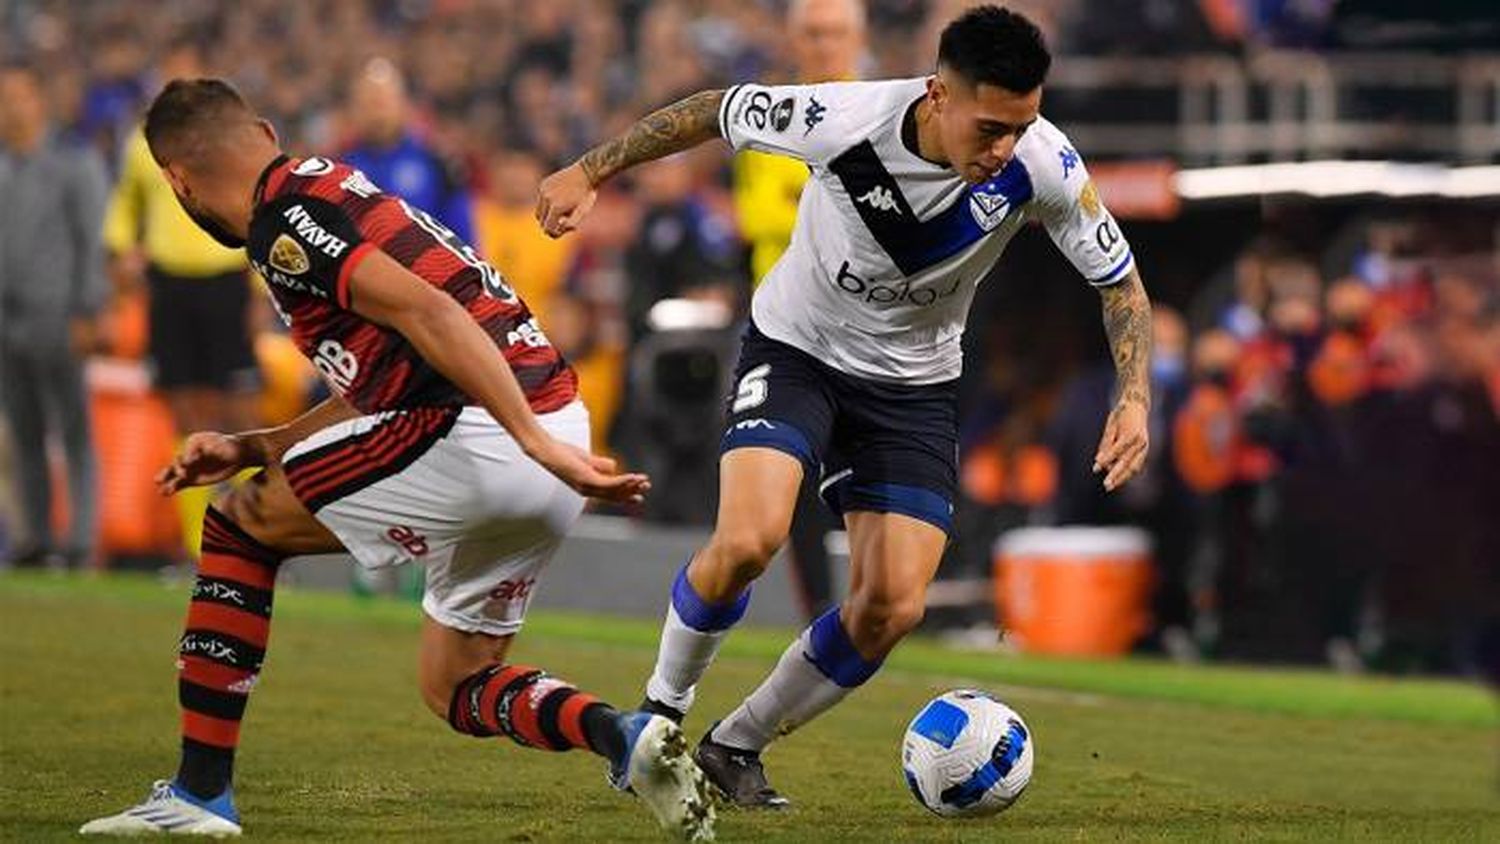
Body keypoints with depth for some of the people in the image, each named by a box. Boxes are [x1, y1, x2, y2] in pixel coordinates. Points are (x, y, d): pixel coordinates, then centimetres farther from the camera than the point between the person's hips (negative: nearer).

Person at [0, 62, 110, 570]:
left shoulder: (74, 164, -4)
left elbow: (91, 242, -8)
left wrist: (87, 315, -15)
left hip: (53, 318, -6)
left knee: (74, 433, -6)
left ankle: (82, 541, -9)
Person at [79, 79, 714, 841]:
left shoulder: (283, 216, -6)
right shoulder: (333, 191, 25)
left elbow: (427, 314, -18)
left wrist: (537, 442, -23)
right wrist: (253, 449, 29)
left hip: (475, 437, -9)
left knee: (239, 521, 11)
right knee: (455, 689, 21)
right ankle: (624, 736, -6)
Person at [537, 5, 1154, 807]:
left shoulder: (1044, 167, -23)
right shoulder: (842, 119, -29)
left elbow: (1120, 282, -8)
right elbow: (714, 111, -11)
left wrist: (1133, 397, -22)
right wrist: (588, 172, -4)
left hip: (913, 385, 3)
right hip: (796, 350, -3)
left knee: (893, 606, -9)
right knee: (749, 538, -27)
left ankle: (736, 747, 12)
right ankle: (661, 711, -1)